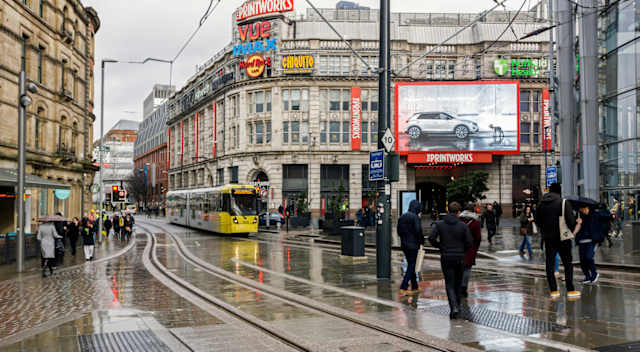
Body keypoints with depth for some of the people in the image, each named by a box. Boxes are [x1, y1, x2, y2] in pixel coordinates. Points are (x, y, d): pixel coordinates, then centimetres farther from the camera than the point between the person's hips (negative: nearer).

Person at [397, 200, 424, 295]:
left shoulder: (402, 217, 9)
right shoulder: (415, 217, -15)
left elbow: (399, 231, 12)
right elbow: (418, 231, -18)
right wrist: (421, 241, -2)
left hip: (404, 245, 8)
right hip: (413, 245, -8)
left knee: (411, 265, 17)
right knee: (411, 266, -2)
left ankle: (415, 286, 25)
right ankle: (403, 287, -8)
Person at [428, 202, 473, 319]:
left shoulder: (439, 224, -2)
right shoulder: (463, 225, -5)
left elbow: (431, 238, -10)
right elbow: (470, 242, -6)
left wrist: (440, 246, 7)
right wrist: (462, 250, 13)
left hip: (446, 258, 0)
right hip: (460, 257, 0)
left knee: (449, 284, 2)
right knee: (458, 284, 16)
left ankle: (454, 307, -16)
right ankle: (457, 307, 24)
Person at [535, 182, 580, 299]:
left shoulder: (542, 204, 4)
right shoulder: (563, 202, -11)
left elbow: (537, 221, 10)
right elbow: (570, 221, -15)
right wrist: (572, 230, 3)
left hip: (548, 238, 4)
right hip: (562, 238, -4)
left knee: (549, 263, 8)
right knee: (567, 263, 6)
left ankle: (553, 291, 8)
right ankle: (570, 290, 5)